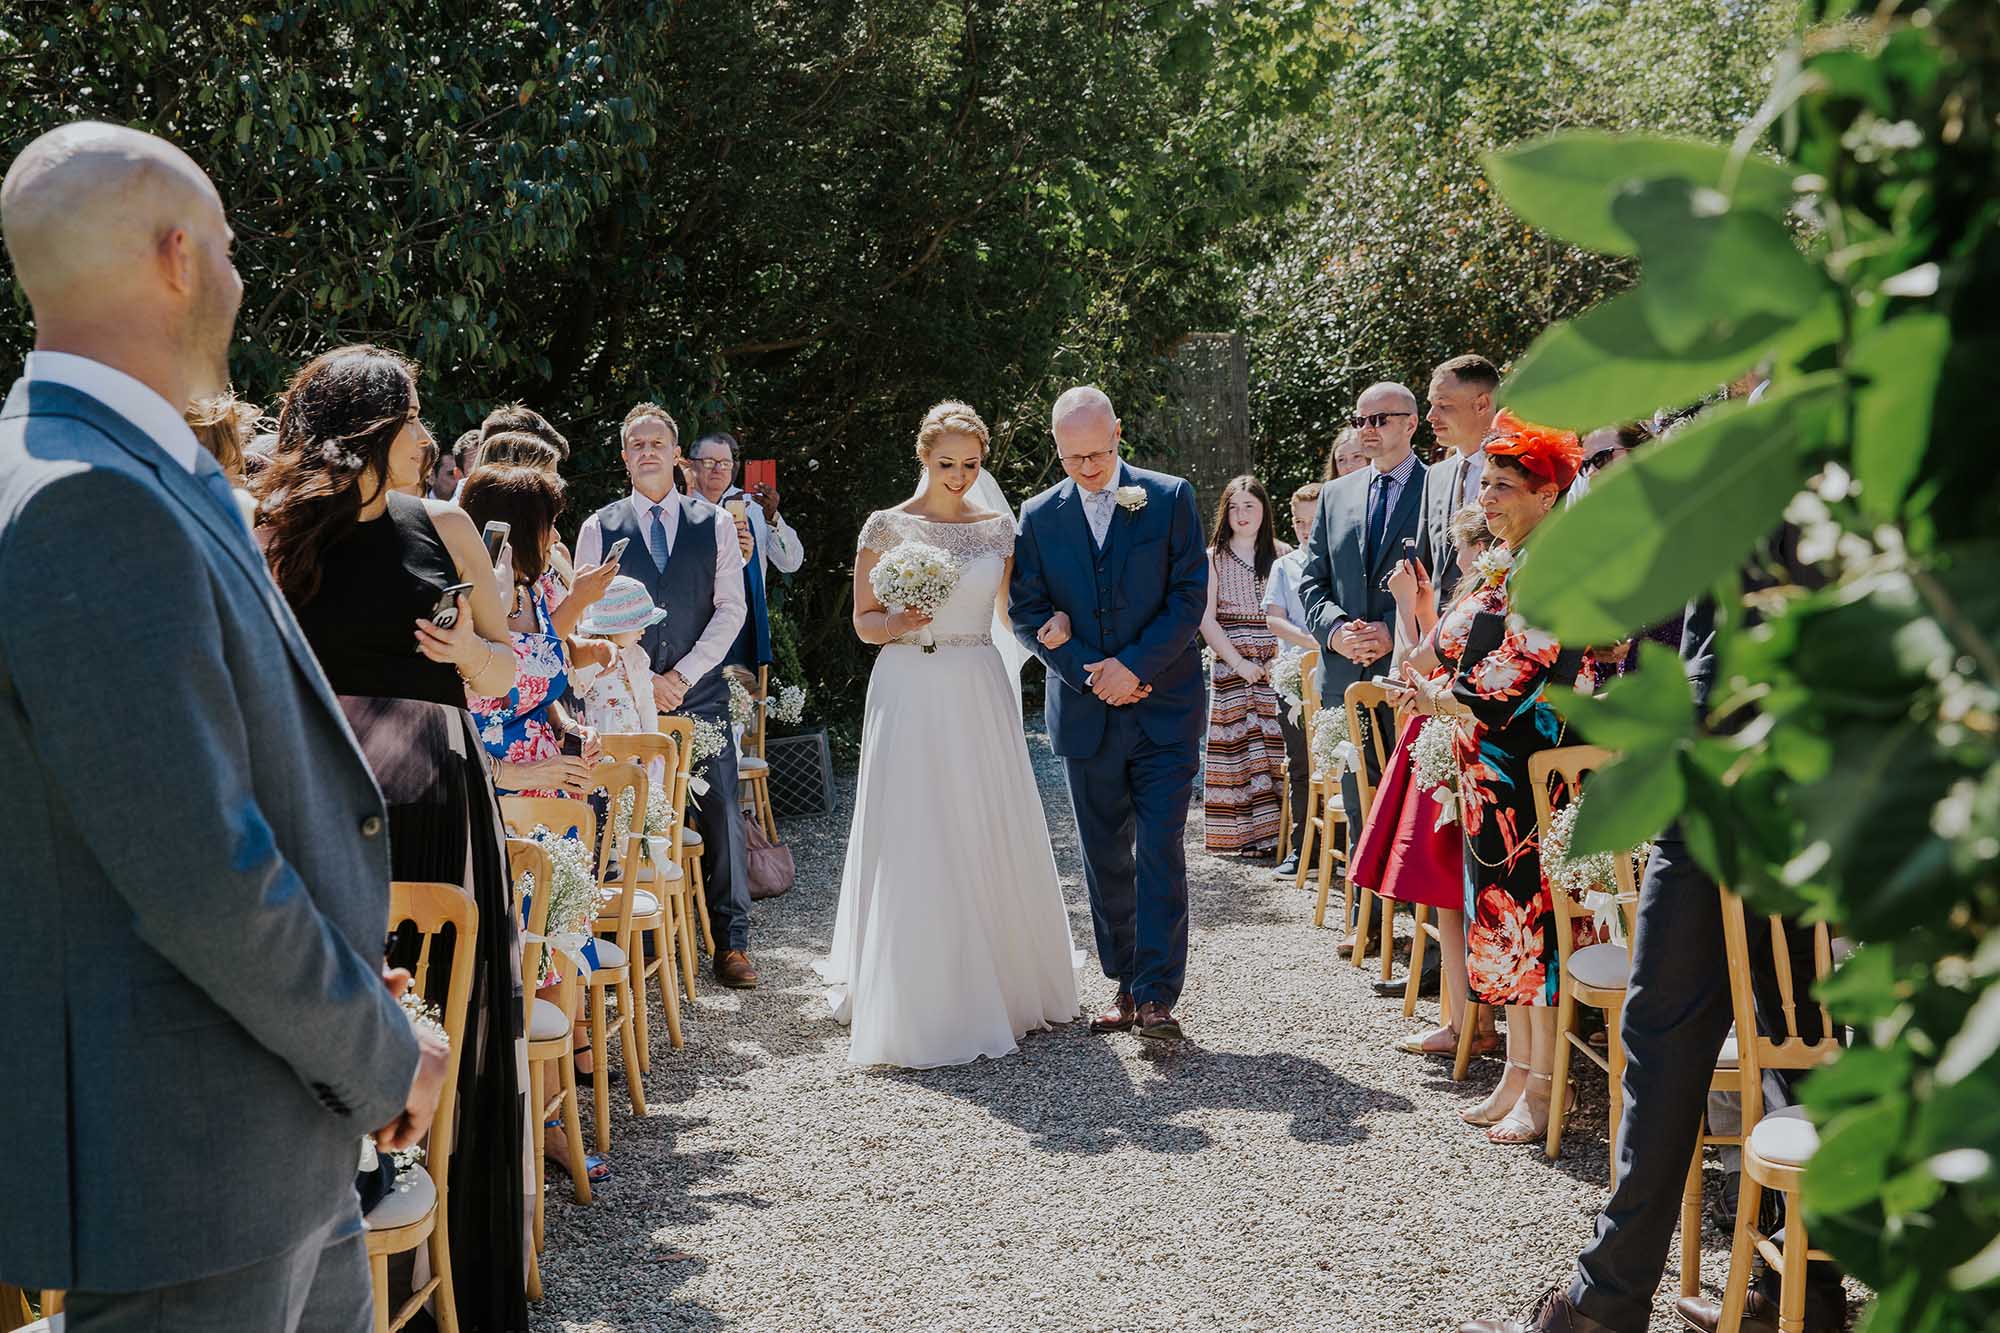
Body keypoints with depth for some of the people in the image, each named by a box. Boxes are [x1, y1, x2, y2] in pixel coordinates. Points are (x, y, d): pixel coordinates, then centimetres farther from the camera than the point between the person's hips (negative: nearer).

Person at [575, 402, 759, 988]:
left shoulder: (715, 524, 9)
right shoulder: (599, 528, 7)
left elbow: (731, 608, 3)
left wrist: (684, 673, -7)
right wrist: (640, 680, -6)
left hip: (700, 693, 1)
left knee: (719, 816, -2)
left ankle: (731, 939, 6)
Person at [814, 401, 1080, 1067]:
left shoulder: (999, 527, 9)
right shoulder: (887, 527, 0)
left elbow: (1012, 612, 13)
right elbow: (863, 621, 3)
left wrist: (1052, 623, -8)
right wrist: (901, 622, -18)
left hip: (980, 695, 3)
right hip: (910, 694, -3)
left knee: (992, 840, 6)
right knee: (915, 847, -3)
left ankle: (1000, 983, 22)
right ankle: (918, 997, 7)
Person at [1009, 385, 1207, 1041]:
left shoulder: (1170, 498, -1)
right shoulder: (1039, 516, 5)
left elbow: (1190, 595, -5)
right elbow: (1026, 613, 3)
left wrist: (1133, 666, -14)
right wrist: (1090, 674, -10)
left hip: (1164, 707, -3)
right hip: (1085, 715, 3)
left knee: (1159, 851, -7)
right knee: (1104, 858, 9)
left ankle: (1157, 995, -5)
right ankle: (1124, 985, 20)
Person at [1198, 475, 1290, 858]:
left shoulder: (1282, 555, 11)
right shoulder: (1214, 558, 6)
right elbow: (1205, 619, 0)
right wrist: (1239, 663, -8)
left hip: (1276, 666, 1)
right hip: (1232, 666, -1)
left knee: (1277, 747, -3)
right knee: (1238, 747, -3)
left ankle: (1278, 829, 1)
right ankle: (1247, 832, 0)